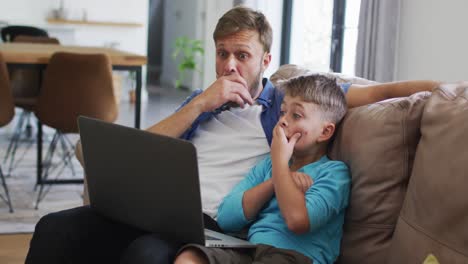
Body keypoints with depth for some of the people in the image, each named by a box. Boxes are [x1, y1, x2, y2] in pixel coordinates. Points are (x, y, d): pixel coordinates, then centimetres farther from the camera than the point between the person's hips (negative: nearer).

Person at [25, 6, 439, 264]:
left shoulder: (286, 102, 13)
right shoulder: (204, 101, 26)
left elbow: (371, 93, 5)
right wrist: (199, 103, 4)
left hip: (212, 223, -5)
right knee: (56, 228, -19)